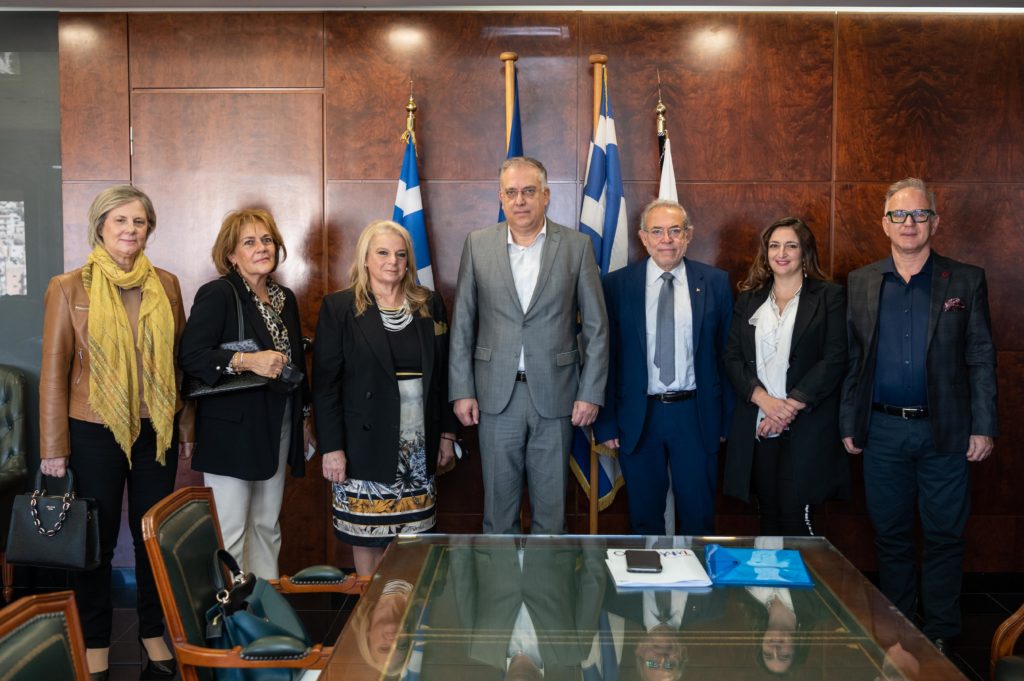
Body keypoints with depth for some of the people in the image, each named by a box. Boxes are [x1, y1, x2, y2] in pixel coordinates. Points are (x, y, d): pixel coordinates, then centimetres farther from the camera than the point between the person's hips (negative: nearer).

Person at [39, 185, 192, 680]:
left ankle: (154, 635, 27)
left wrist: (186, 425, 10)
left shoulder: (165, 285, 4)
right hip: (95, 434, -2)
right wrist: (54, 446, -5)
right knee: (96, 541, 9)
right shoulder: (69, 288, -4)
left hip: (156, 432, 3)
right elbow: (54, 370, -4)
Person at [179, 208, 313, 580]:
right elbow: (191, 355, -20)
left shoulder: (285, 298, 12)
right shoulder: (217, 295, -9)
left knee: (267, 526, 15)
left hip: (278, 430, 7)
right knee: (229, 533, -2)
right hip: (232, 431, -7)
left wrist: (304, 416, 19)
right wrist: (246, 360, -29)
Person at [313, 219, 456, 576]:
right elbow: (325, 382, -5)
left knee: (412, 530, 6)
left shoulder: (429, 304, 9)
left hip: (419, 444, 3)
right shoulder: (339, 307, -1)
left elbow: (443, 373, 12)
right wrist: (332, 448, -10)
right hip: (367, 444, -3)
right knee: (367, 534, 4)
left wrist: (447, 432, 9)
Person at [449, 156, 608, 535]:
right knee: (499, 501, 10)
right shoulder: (478, 245, 2)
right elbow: (462, 323, 5)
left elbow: (596, 326, 1)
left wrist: (591, 393, -4)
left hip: (554, 393, -1)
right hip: (496, 393, 1)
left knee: (551, 506, 9)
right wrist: (461, 390, 0)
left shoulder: (576, 246, -1)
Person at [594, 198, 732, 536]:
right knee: (645, 519, 13)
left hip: (696, 415, 0)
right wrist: (605, 424, -3)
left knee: (699, 518, 9)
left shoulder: (715, 283, 1)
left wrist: (726, 419, 3)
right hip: (637, 417, 0)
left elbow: (726, 353, 4)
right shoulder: (616, 285, -1)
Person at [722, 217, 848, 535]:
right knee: (768, 516, 7)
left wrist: (790, 407, -13)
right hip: (757, 428, 3)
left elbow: (834, 360, -6)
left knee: (794, 515, -9)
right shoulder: (748, 299, 14)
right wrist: (762, 398, -10)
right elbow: (732, 357, 6)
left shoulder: (829, 297, 3)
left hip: (806, 427, -3)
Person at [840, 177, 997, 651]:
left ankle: (939, 636, 20)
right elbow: (850, 360, 6)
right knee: (890, 534, 11)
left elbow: (981, 359, 0)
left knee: (944, 536, 6)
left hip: (946, 431, -1)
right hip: (882, 430, 2)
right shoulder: (860, 284, 5)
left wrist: (983, 427, -5)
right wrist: (849, 424, 3)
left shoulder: (966, 281, 1)